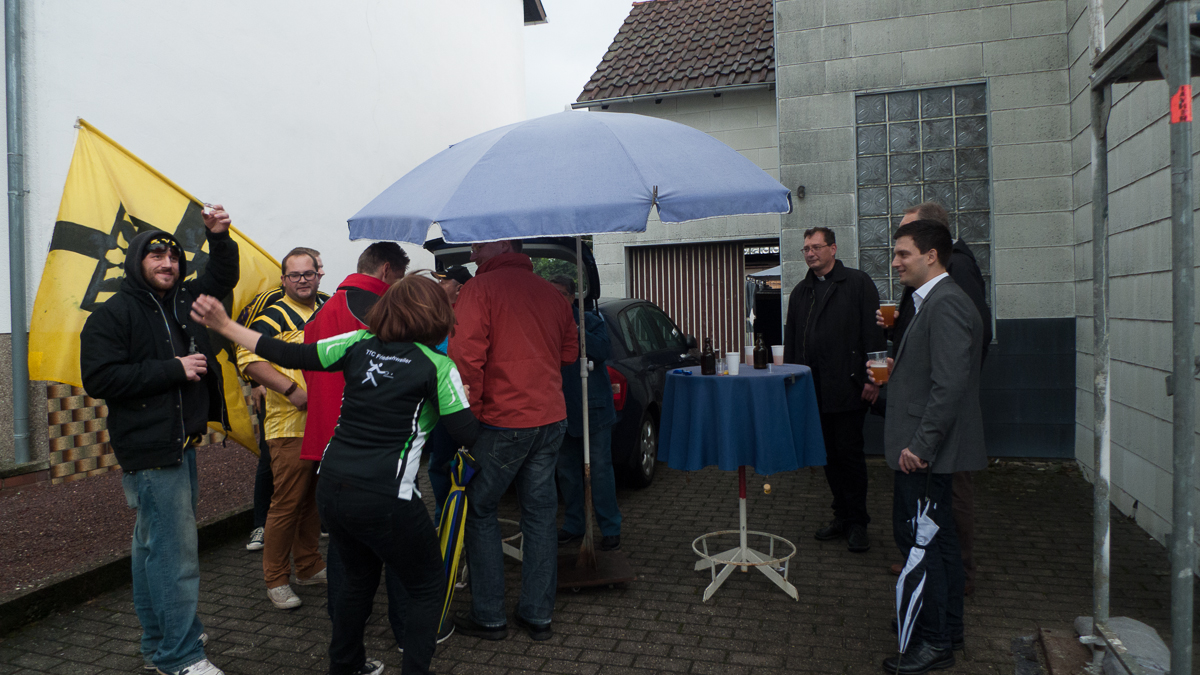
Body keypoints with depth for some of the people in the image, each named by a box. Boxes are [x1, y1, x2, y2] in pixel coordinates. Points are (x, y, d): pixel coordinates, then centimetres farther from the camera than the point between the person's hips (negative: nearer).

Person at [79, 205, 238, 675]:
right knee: (175, 551, -7)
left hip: (180, 444, 9)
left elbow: (222, 278, 23)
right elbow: (99, 378, -17)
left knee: (153, 542, 18)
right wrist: (174, 369, -17)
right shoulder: (112, 314, -8)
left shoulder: (181, 301, 13)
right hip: (150, 448, -9)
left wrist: (218, 237, 5)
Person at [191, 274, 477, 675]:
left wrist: (225, 325, 12)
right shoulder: (437, 365, -10)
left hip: (332, 488, 6)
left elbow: (291, 356, 3)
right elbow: (468, 435, -9)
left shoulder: (359, 344, 2)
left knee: (358, 575, 29)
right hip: (386, 501, -6)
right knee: (428, 588, 15)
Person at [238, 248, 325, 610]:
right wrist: (292, 389, -22)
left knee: (314, 499, 15)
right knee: (286, 503, -3)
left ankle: (309, 566, 29)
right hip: (290, 427, -7)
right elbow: (249, 359, -16)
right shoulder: (274, 316, -6)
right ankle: (276, 580, 11)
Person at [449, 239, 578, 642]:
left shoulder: (479, 289, -8)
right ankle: (538, 616, 20)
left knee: (480, 511, 10)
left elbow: (466, 356, -18)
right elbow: (569, 353, 18)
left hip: (503, 422, -6)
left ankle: (489, 617, 15)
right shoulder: (549, 293, 10)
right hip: (551, 419, 6)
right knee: (540, 514, 12)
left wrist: (469, 413, -10)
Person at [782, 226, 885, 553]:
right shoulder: (801, 291, 18)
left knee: (849, 453, -2)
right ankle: (842, 516, 22)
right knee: (829, 455, 11)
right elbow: (791, 340, 19)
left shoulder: (857, 283, 0)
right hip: (813, 390, 6)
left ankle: (857, 523, 9)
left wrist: (871, 379, -13)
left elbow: (873, 333, -6)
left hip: (847, 388, -5)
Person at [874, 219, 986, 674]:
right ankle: (947, 628, 32)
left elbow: (950, 384, -25)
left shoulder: (945, 304, -18)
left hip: (925, 451, -11)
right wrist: (898, 369, 11)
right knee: (937, 538, 18)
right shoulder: (933, 301, 15)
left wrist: (919, 445, -24)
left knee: (920, 538, -2)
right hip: (928, 448, 11)